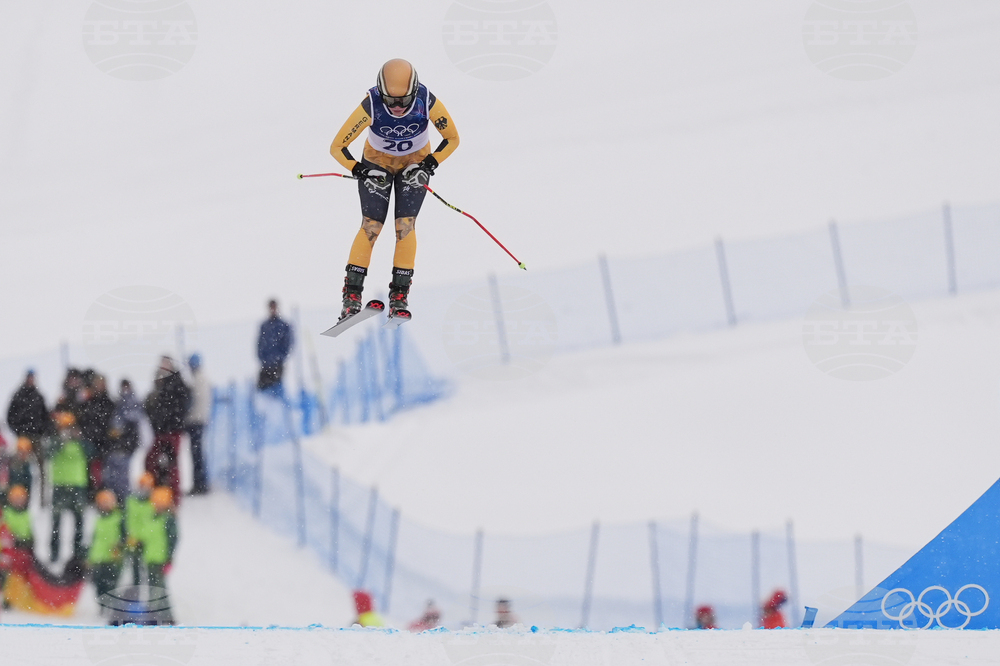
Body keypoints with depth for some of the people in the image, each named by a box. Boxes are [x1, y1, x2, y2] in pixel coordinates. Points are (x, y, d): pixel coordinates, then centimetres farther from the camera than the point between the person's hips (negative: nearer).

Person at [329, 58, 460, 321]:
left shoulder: (428, 102, -30)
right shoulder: (370, 107, -33)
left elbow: (452, 138, -13)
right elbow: (337, 146, -24)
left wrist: (429, 164, -22)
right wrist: (360, 171, -31)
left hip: (415, 163, 1)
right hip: (377, 163, -1)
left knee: (405, 226, -12)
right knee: (371, 226, -11)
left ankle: (399, 294, -5)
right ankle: (352, 293, -5)